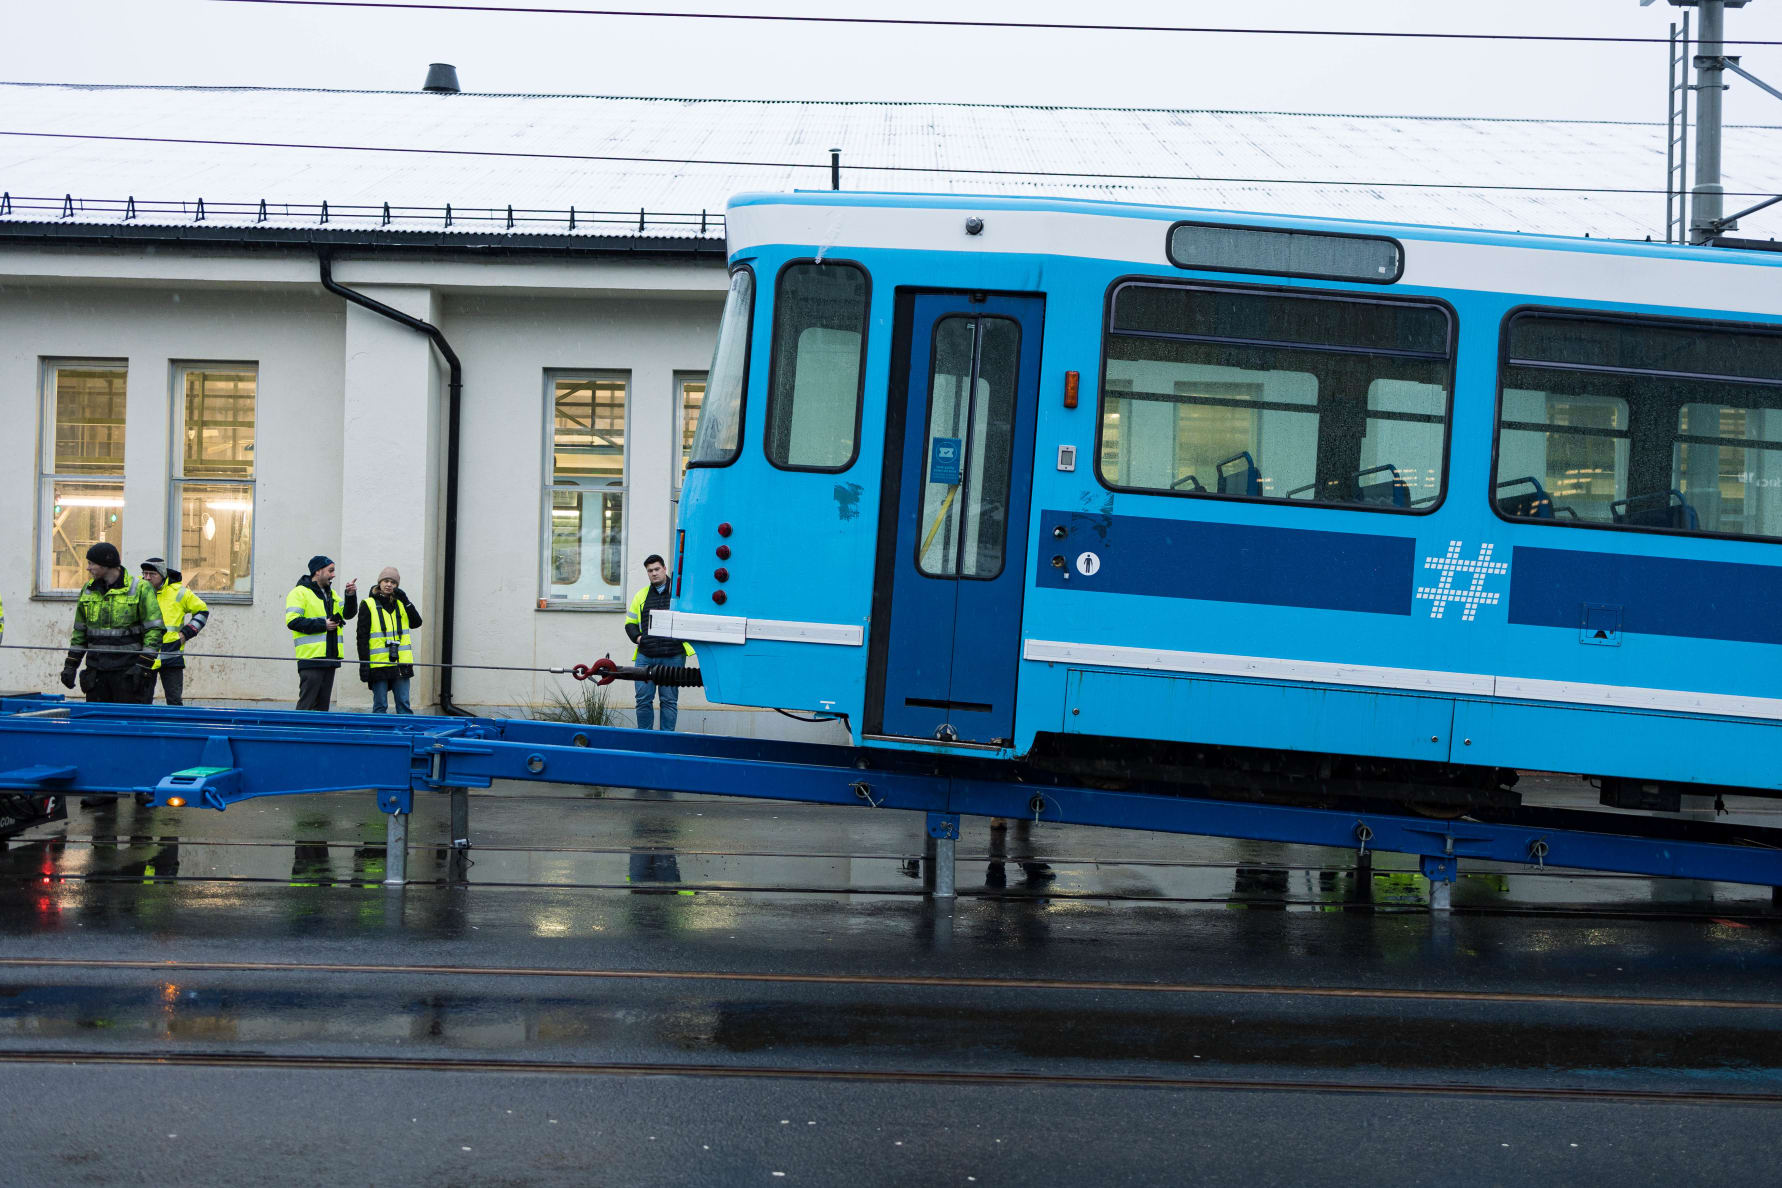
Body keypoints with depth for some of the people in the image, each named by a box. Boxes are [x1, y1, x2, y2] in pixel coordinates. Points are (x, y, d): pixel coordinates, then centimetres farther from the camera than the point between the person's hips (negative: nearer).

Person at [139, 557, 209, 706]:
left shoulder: (178, 592, -1)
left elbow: (202, 611, 10)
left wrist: (185, 633, 1)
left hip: (171, 657, -2)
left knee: (175, 701, 1)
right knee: (142, 701, 6)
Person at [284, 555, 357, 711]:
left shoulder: (331, 593, 21)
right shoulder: (300, 592, -5)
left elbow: (348, 613, 16)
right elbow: (292, 621, -14)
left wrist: (351, 596, -2)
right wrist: (322, 625, -15)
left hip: (329, 657, 8)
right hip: (311, 657, -8)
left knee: (323, 704, 10)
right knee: (307, 703, -8)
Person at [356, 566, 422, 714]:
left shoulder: (400, 604, 14)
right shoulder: (368, 605, 1)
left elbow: (416, 623, 5)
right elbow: (362, 636, -2)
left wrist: (405, 601, -3)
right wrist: (363, 662, -9)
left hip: (401, 663, 4)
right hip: (378, 664, -4)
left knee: (404, 704, 4)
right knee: (380, 706, 1)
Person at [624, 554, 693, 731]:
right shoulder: (641, 595, 17)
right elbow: (630, 622, 22)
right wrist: (637, 637, 4)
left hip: (673, 657, -3)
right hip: (645, 656, 3)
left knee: (669, 700, 1)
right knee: (643, 699, 2)